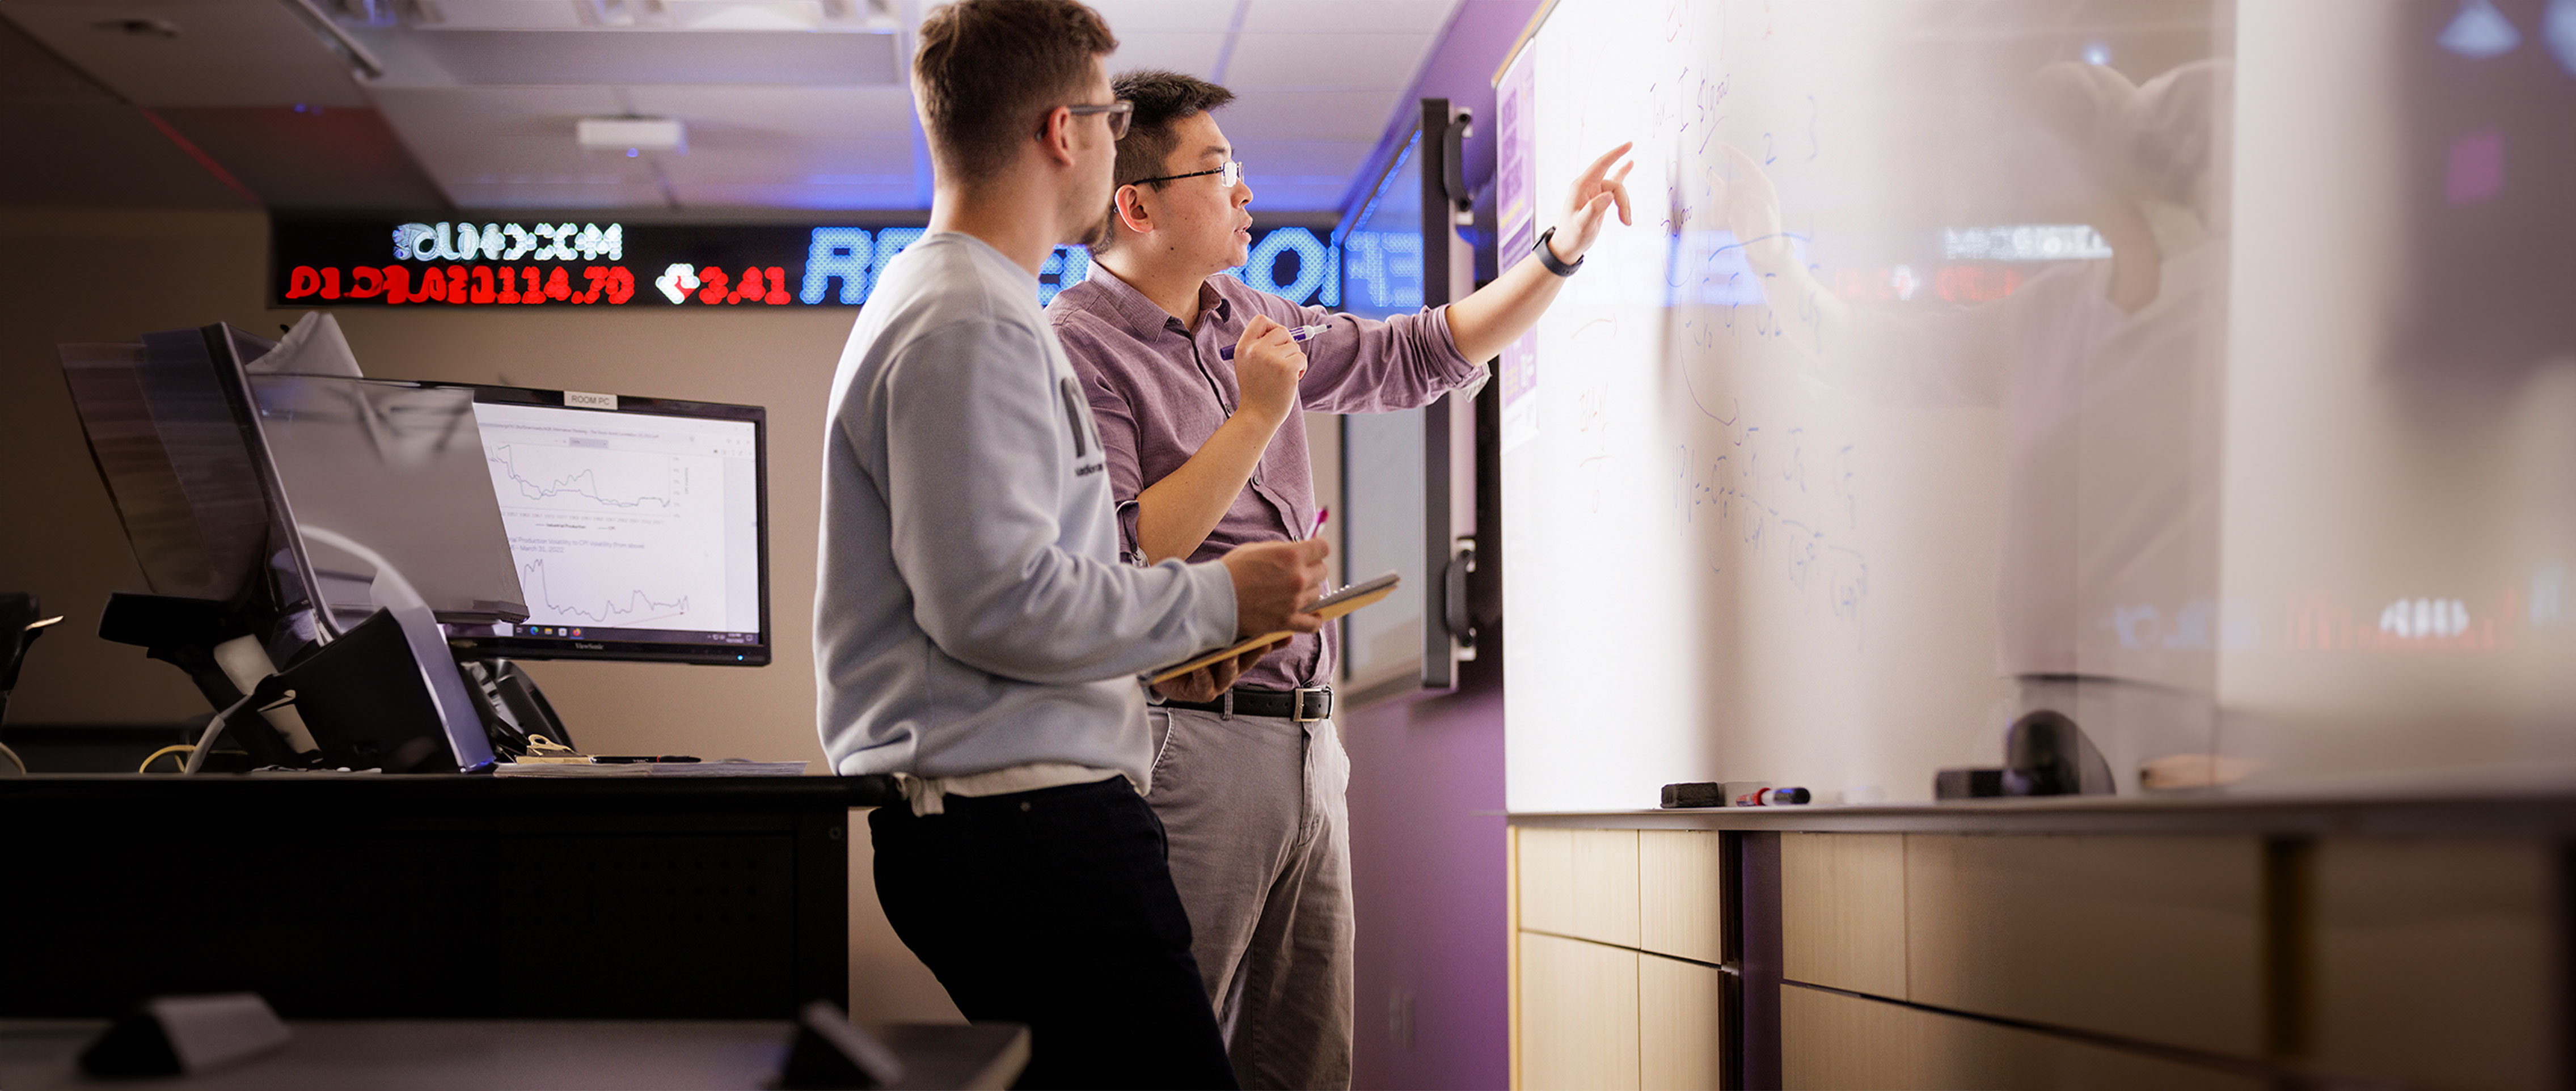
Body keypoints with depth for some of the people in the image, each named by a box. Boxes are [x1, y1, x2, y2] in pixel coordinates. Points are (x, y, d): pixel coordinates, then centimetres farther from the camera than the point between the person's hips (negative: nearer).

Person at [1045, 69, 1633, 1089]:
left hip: (1305, 746, 8)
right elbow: (1117, 564, -18)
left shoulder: (1250, 322, 16)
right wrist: (1257, 416, -14)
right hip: (1189, 749, -8)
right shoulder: (1075, 349, -9)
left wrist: (1561, 251, 17)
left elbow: (1423, 356, 25)